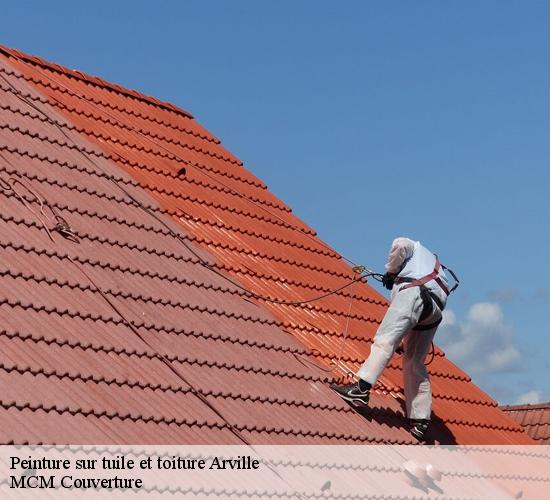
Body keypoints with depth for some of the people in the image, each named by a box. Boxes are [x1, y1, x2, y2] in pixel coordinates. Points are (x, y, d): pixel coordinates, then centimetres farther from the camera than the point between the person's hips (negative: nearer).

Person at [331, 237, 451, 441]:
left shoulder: (416, 248, 28)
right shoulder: (438, 270, 44)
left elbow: (400, 244, 2)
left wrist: (390, 272, 16)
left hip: (413, 291, -7)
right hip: (435, 312, 7)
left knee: (385, 341, -23)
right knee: (414, 364, 9)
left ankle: (361, 387, -43)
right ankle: (420, 422, 2)